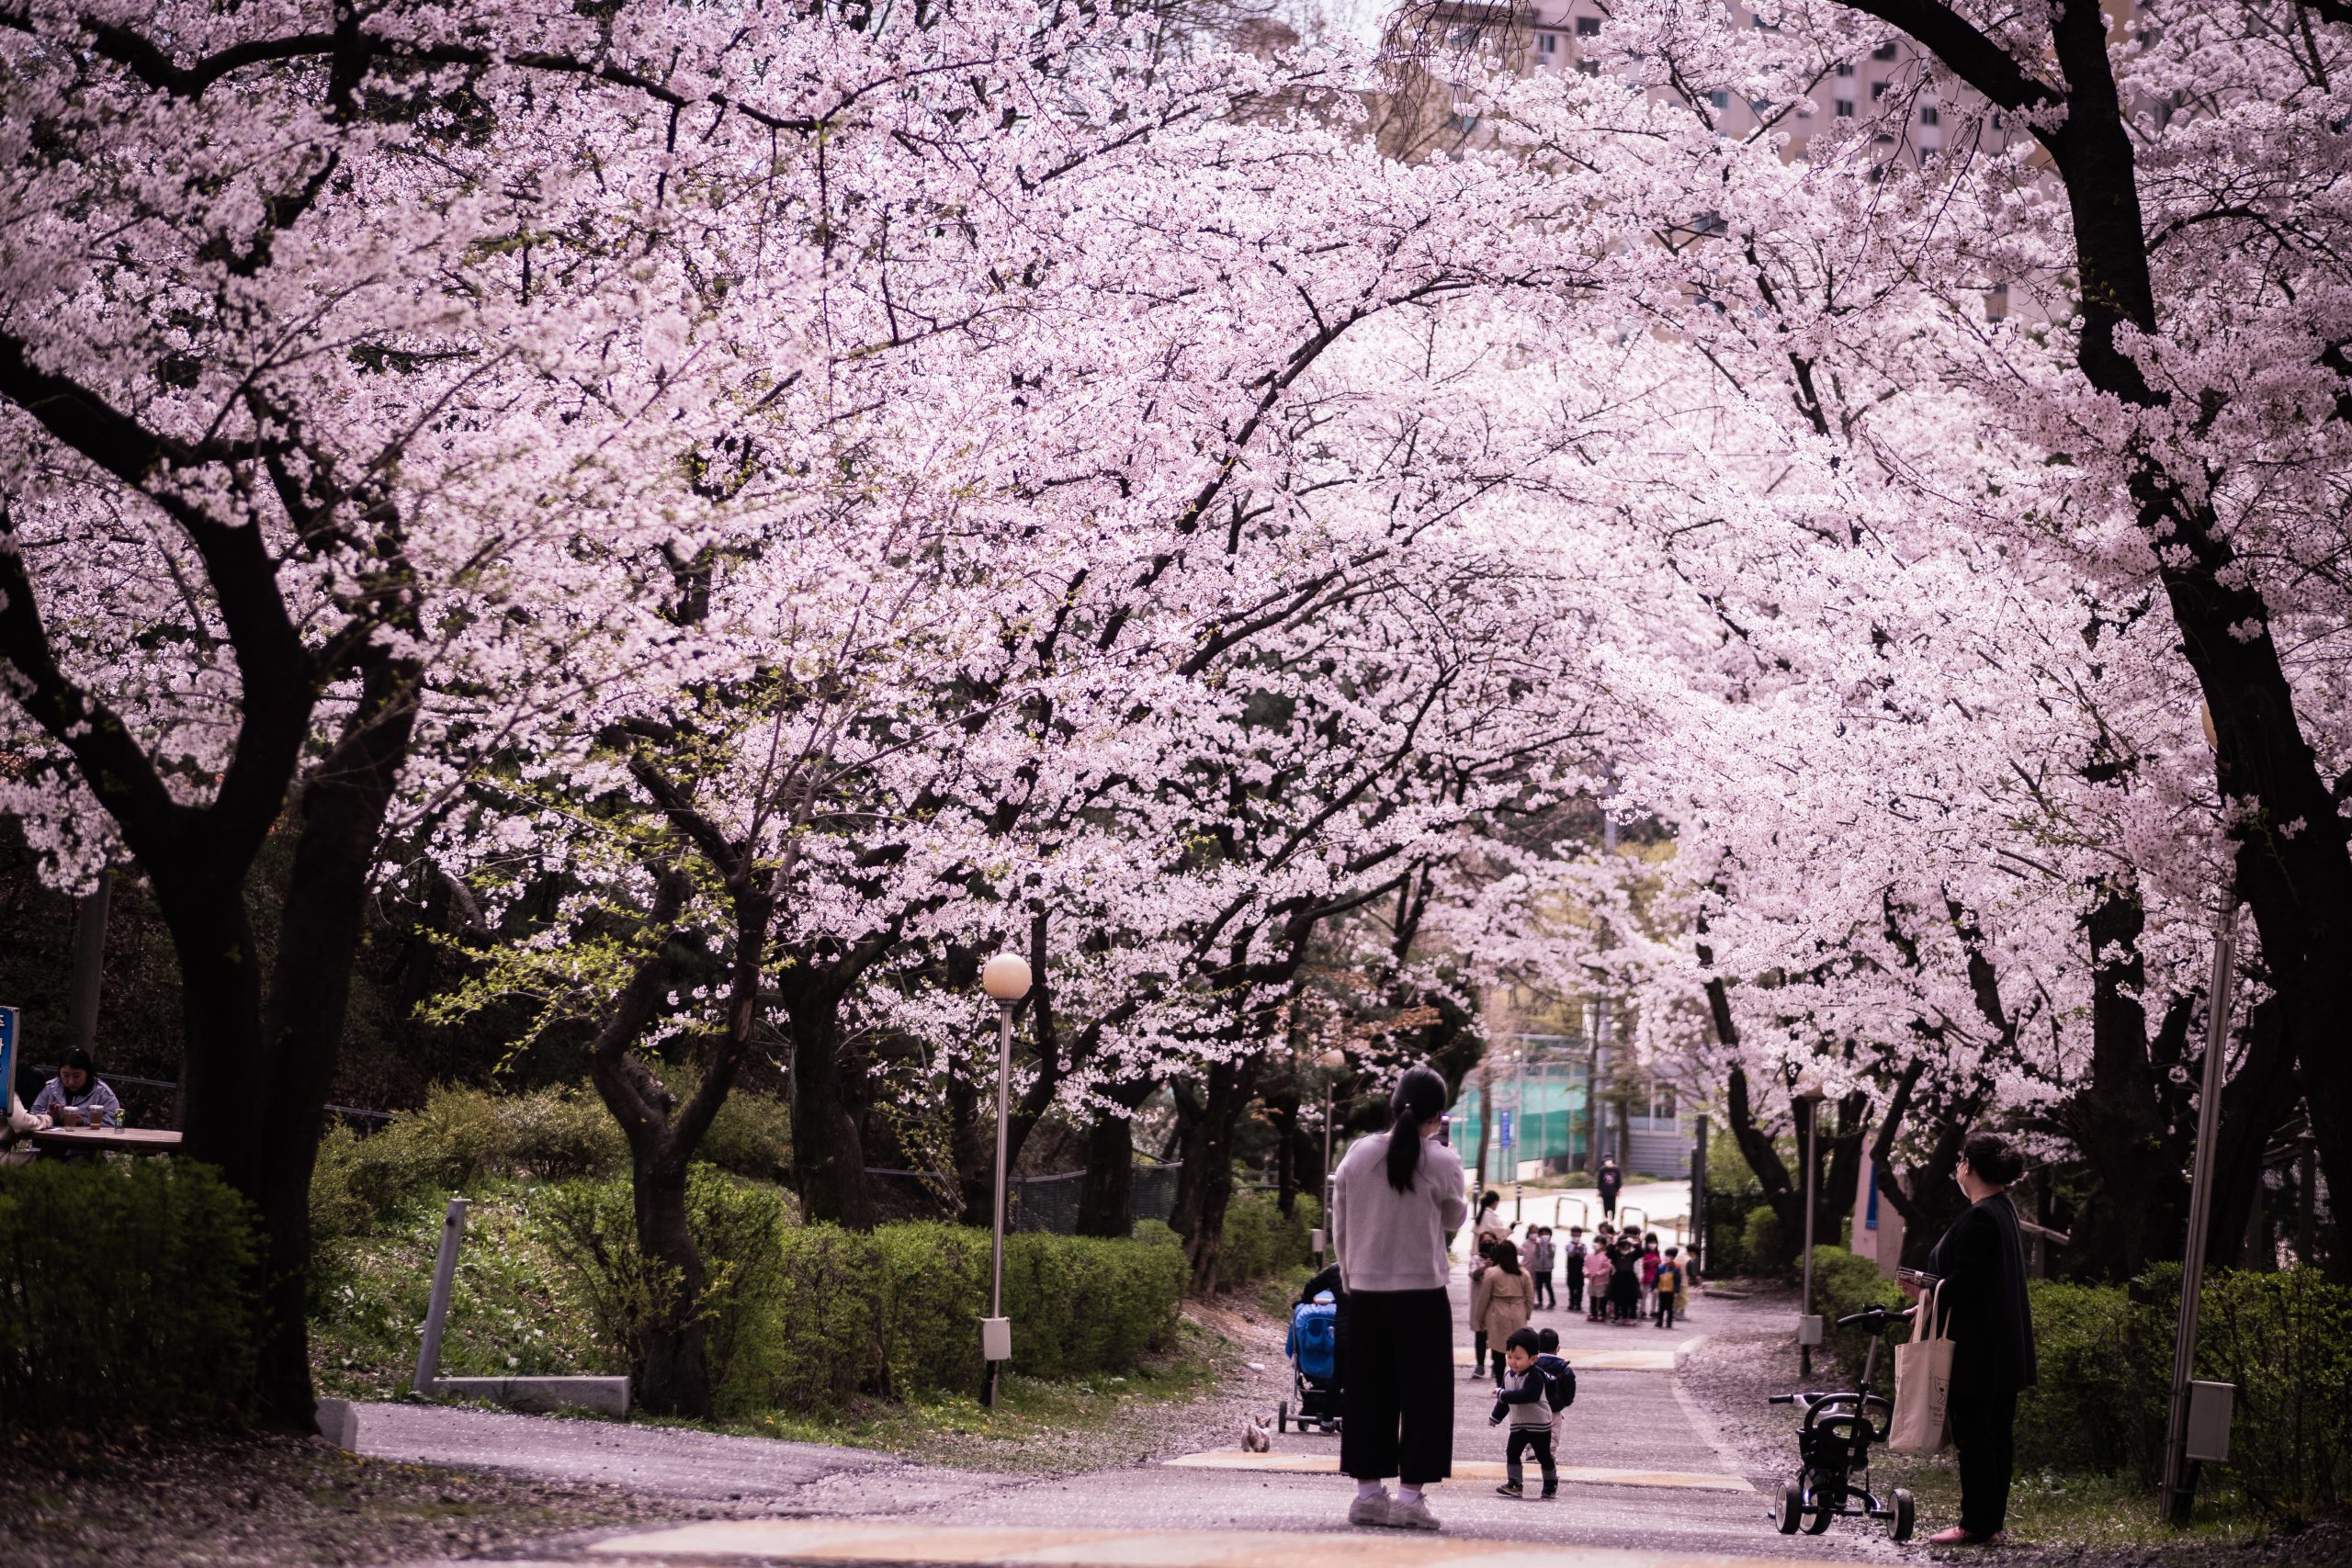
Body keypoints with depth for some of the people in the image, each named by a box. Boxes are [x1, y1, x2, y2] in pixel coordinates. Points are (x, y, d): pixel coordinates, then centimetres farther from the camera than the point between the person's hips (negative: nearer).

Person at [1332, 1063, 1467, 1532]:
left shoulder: (1358, 1155, 1)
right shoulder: (1442, 1163, -10)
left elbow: (1340, 1229, 7)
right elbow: (1453, 1220, 5)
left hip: (1364, 1294, 4)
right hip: (1422, 1294, -4)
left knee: (1368, 1392, 11)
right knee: (1423, 1393, 3)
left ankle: (1368, 1492, 13)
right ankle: (1410, 1495, -1)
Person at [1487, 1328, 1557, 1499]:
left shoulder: (1535, 1377, -23)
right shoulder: (1509, 1375, 2)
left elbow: (1526, 1395, -38)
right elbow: (1505, 1400, 16)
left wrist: (1503, 1395, -33)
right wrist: (1495, 1417, 22)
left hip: (1539, 1424, -7)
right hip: (1518, 1425, 7)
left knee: (1543, 1456, 6)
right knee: (1512, 1453, -2)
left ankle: (1551, 1485, 21)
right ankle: (1514, 1484, 2)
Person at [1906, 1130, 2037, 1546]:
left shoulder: (1978, 1219, -18)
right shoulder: (2005, 1213, 14)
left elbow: (1964, 1282, -23)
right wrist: (1932, 1300, 16)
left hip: (1977, 1351, -10)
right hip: (2004, 1349, 10)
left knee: (1973, 1436, -6)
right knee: (1997, 1436, 12)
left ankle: (1976, 1524, -5)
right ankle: (1992, 1520, 17)